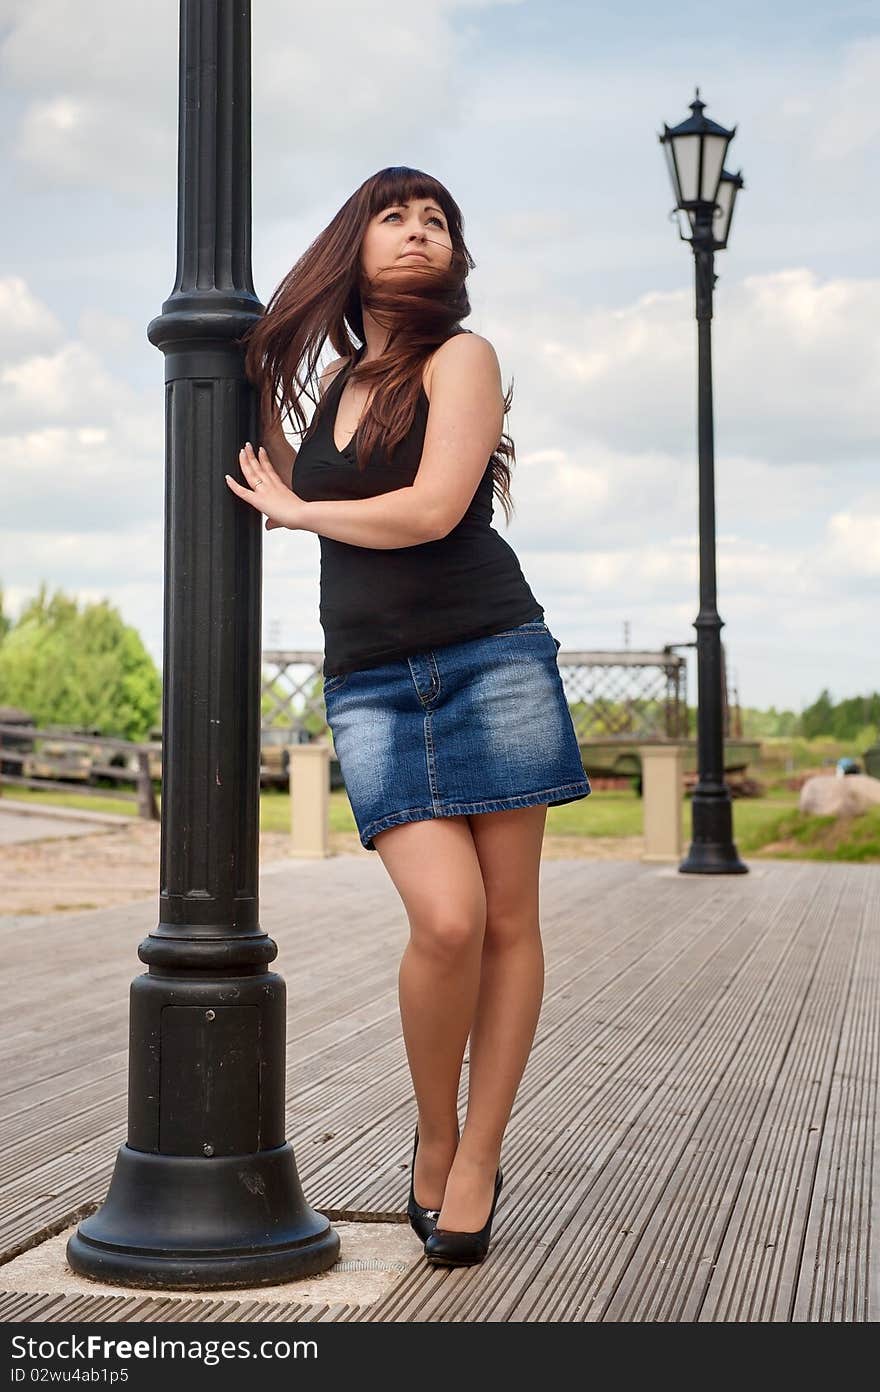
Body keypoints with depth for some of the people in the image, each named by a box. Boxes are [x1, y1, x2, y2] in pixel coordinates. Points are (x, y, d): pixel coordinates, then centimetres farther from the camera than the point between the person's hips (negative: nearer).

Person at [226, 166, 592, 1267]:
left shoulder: (460, 356, 2)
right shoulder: (338, 378, 18)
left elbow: (430, 509, -12)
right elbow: (307, 492, 33)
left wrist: (294, 510, 2)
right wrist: (252, 391, 25)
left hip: (491, 660, -3)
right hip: (371, 684, 3)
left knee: (506, 919, -1)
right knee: (446, 919, -14)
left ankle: (476, 1161, 11)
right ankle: (434, 1138, 7)